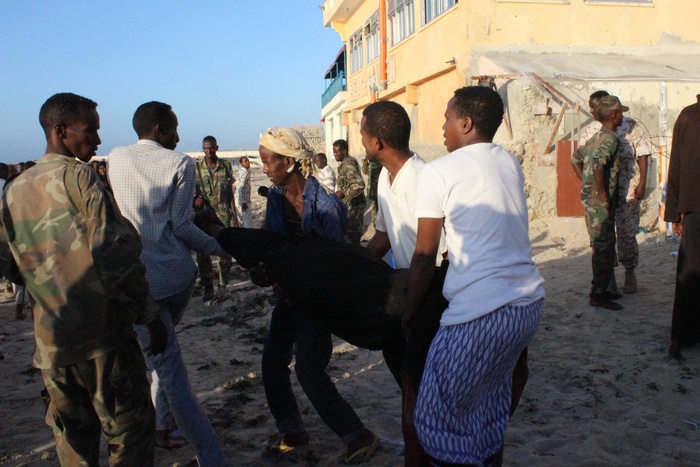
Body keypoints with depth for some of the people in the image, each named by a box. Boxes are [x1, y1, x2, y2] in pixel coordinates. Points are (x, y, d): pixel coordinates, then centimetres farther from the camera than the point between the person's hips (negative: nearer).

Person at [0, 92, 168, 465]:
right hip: (103, 333, -7)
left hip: (50, 339, 7)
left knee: (72, 435, 19)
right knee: (130, 429, 5)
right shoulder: (78, 176, -11)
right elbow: (115, 254, -17)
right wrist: (149, 316, -11)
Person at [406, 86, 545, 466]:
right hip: (530, 302, 8)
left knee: (437, 418, 6)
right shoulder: (511, 164, 12)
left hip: (480, 314, -8)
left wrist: (409, 312, 9)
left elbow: (425, 257, -5)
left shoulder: (438, 172, -7)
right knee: (489, 405, 24)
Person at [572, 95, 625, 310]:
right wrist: (603, 194, -22)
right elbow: (597, 165, -29)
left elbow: (575, 160, 22)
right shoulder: (609, 139, -15)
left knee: (602, 247, 16)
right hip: (600, 203, -10)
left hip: (590, 198, 10)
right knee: (604, 248, -5)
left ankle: (600, 290, 25)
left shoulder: (596, 137, 14)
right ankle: (598, 295, 0)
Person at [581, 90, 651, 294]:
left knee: (627, 234, 1)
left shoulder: (630, 126, 3)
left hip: (628, 191, -2)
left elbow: (642, 154, 3)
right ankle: (608, 276, 14)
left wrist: (642, 183, -4)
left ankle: (630, 272, 22)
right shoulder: (589, 131, 9)